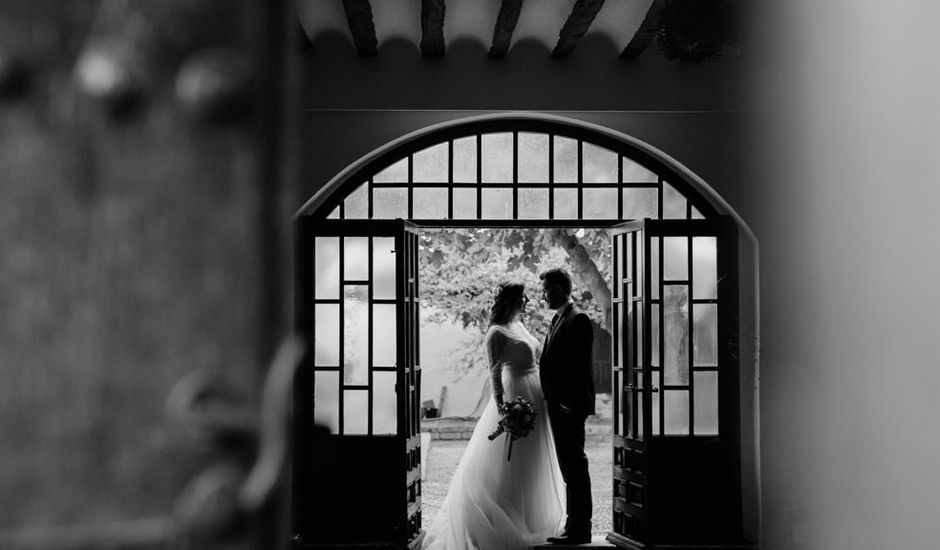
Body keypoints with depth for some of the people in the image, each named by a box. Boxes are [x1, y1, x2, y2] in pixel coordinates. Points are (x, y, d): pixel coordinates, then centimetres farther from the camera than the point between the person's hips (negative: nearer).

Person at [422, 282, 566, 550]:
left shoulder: (520, 326, 15)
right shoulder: (497, 333, -10)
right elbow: (495, 372, -16)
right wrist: (501, 407, -24)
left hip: (536, 398, 9)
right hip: (516, 396, -9)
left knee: (535, 465, 13)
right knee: (511, 464, -4)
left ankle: (532, 521, 22)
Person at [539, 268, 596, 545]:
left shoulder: (577, 320, -12)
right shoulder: (559, 319, 17)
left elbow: (579, 365, -18)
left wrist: (568, 402, -21)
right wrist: (552, 401, 15)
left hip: (569, 406, -10)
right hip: (558, 404, 10)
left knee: (574, 466, -6)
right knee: (569, 467, 13)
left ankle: (579, 530, -2)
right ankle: (575, 526, 19)